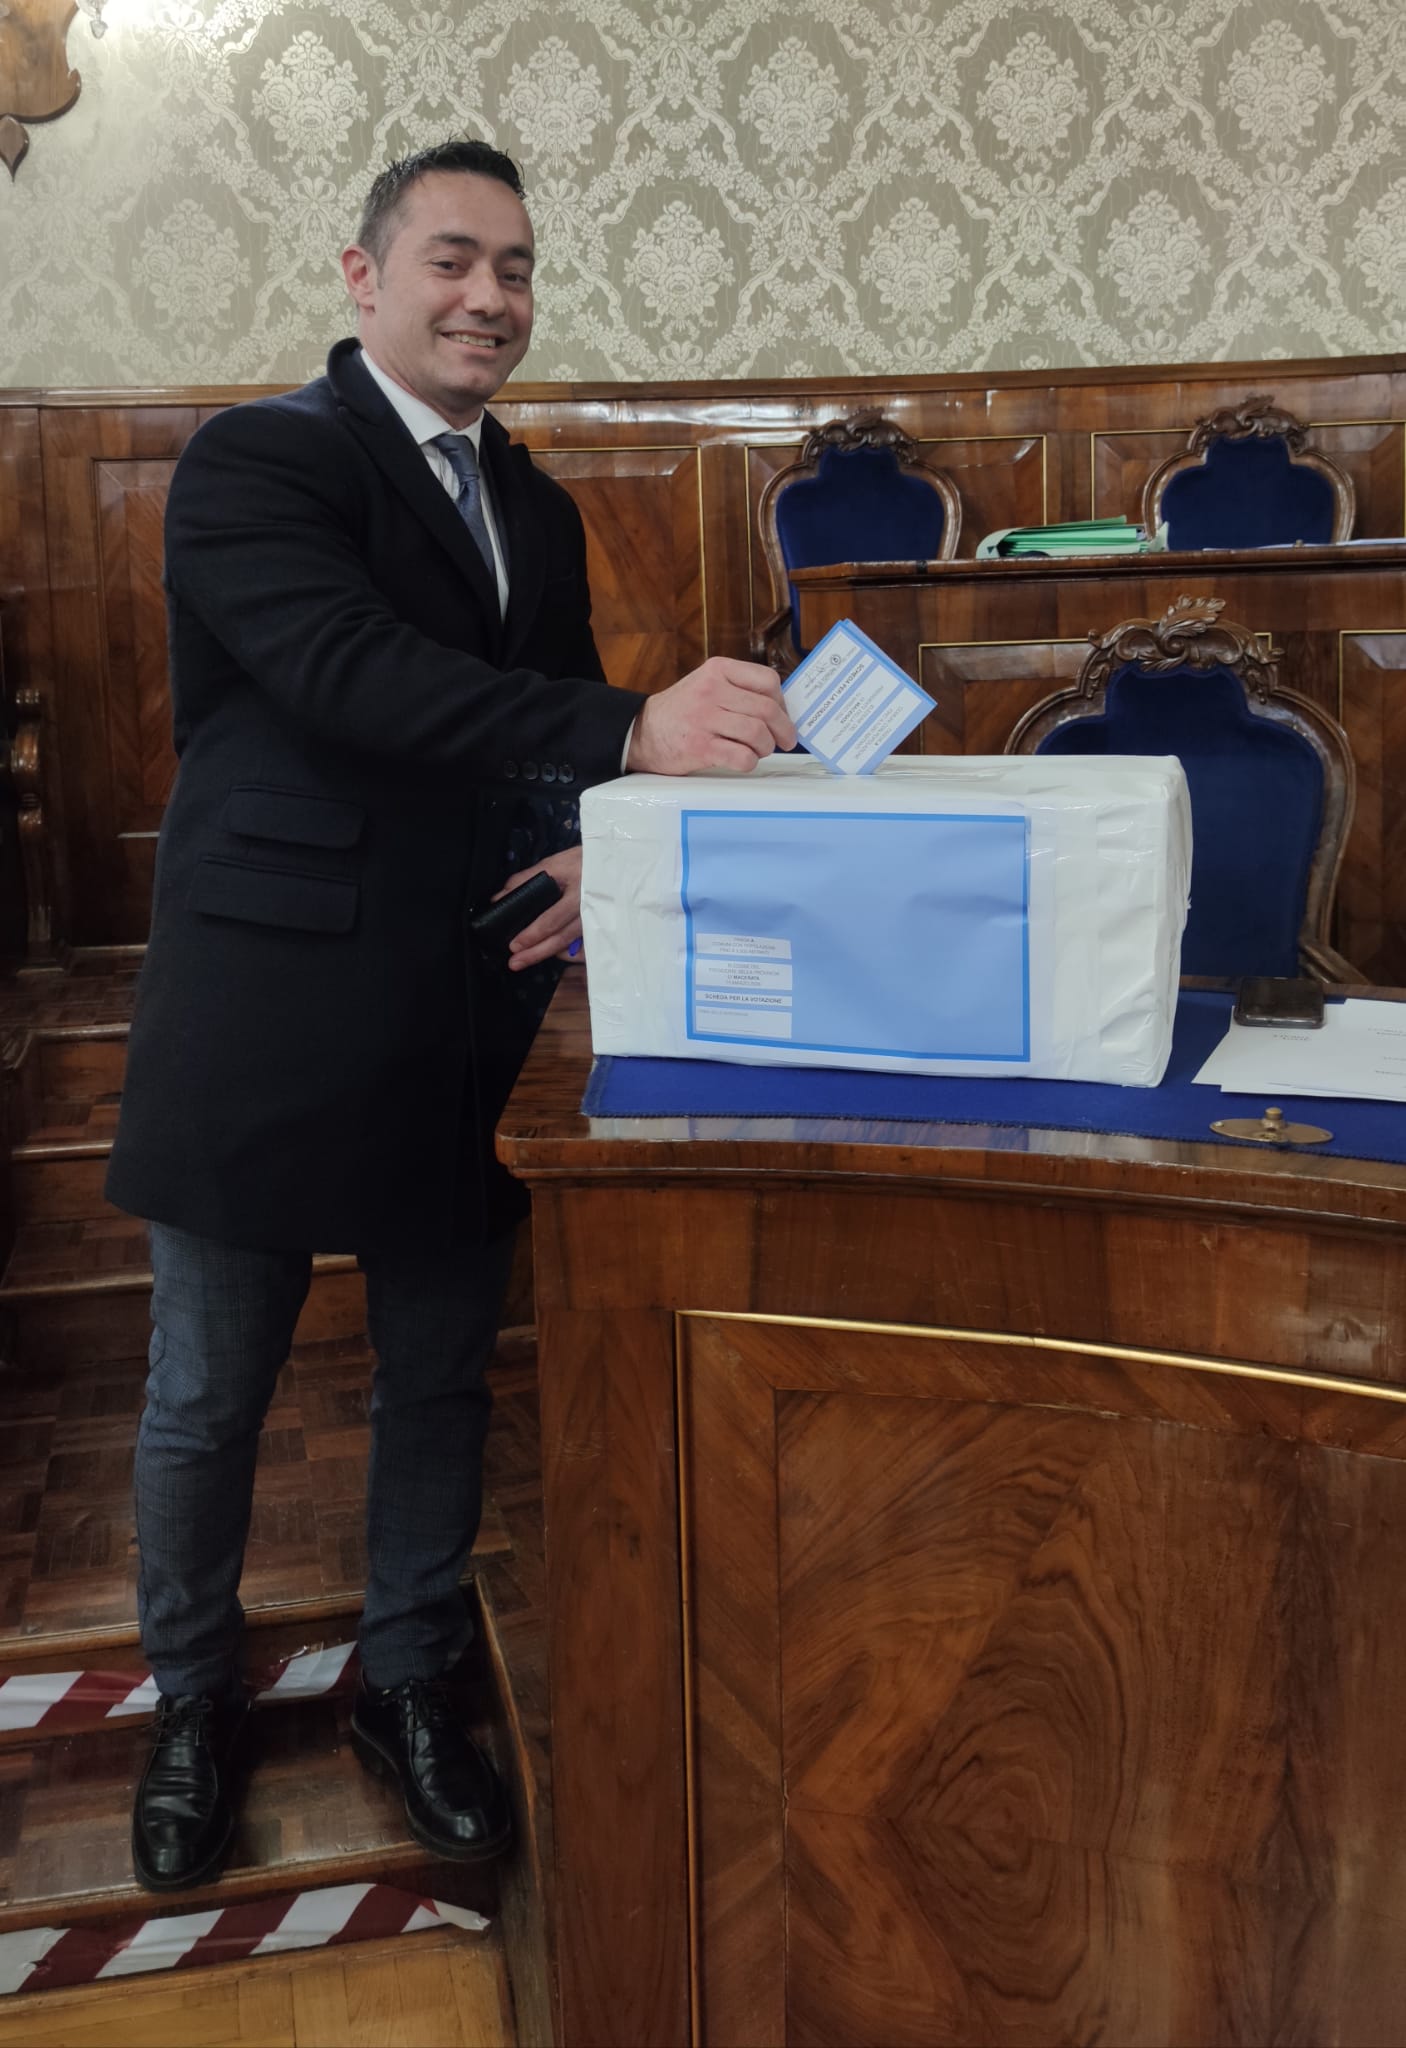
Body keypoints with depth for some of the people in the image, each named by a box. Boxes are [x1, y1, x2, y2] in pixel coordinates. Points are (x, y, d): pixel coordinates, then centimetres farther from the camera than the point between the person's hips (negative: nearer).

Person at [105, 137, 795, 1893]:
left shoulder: (535, 507, 14)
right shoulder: (257, 460, -8)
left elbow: (561, 742, 13)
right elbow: (353, 672, -26)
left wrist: (600, 852, -12)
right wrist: (628, 731, -38)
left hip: (465, 1022, 6)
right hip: (268, 1015, -5)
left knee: (440, 1383, 15)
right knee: (206, 1399, 10)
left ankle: (406, 1685, 36)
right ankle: (192, 1702, 34)